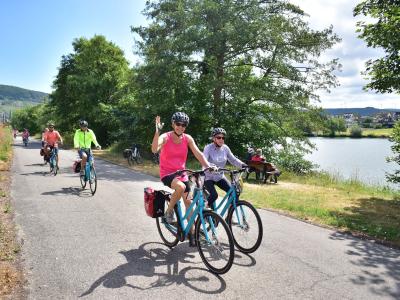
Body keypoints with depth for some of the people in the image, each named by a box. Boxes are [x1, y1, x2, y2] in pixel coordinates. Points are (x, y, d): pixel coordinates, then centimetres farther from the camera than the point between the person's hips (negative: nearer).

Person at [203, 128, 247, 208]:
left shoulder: (225, 148, -3)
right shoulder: (208, 148, -17)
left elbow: (233, 159, -1)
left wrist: (243, 165, -19)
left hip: (220, 177, 5)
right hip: (208, 177, -5)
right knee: (214, 195, -25)